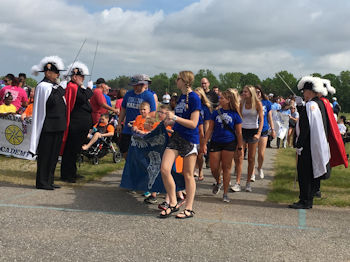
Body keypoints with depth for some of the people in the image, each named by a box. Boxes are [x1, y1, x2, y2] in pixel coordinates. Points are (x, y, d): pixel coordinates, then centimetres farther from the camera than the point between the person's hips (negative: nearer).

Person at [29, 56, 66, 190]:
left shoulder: (54, 86, 16)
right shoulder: (43, 86, -11)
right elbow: (52, 101, -23)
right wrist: (61, 89, -17)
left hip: (57, 126, 9)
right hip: (48, 127, -9)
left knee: (54, 154, 13)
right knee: (45, 154, -1)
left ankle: (49, 181, 22)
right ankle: (42, 182, 7)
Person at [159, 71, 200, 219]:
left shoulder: (194, 98, -11)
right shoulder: (181, 97, 13)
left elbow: (193, 124, -17)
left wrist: (175, 117, -21)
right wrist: (168, 118, 12)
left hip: (190, 140, -7)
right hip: (176, 137, 7)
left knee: (188, 175, 1)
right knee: (164, 169, -5)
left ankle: (189, 209, 13)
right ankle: (173, 204, 8)